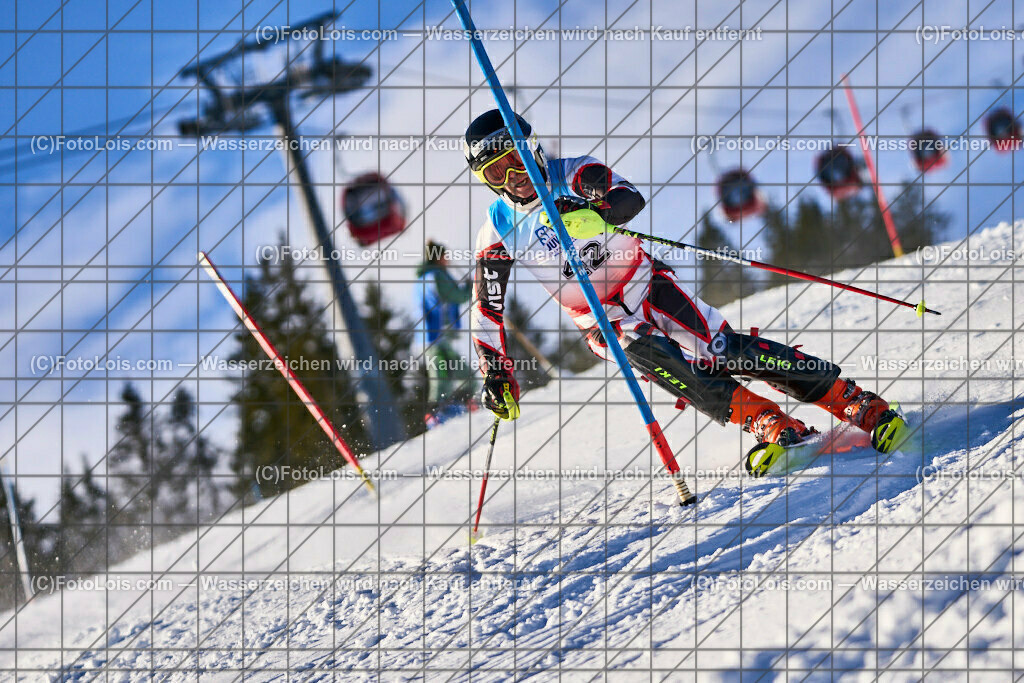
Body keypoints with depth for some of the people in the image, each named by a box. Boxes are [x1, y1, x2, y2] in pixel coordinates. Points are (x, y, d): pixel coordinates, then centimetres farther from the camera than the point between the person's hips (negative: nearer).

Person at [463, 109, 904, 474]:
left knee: (723, 351, -15)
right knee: (652, 359, -29)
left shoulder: (573, 176, -9)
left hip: (649, 289, -1)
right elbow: (487, 307, 3)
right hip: (605, 325, 1)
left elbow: (631, 199, -27)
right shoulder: (498, 232, -2)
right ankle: (773, 426, -34)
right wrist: (497, 374, -8)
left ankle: (862, 405, -13)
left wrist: (592, 213, -49)